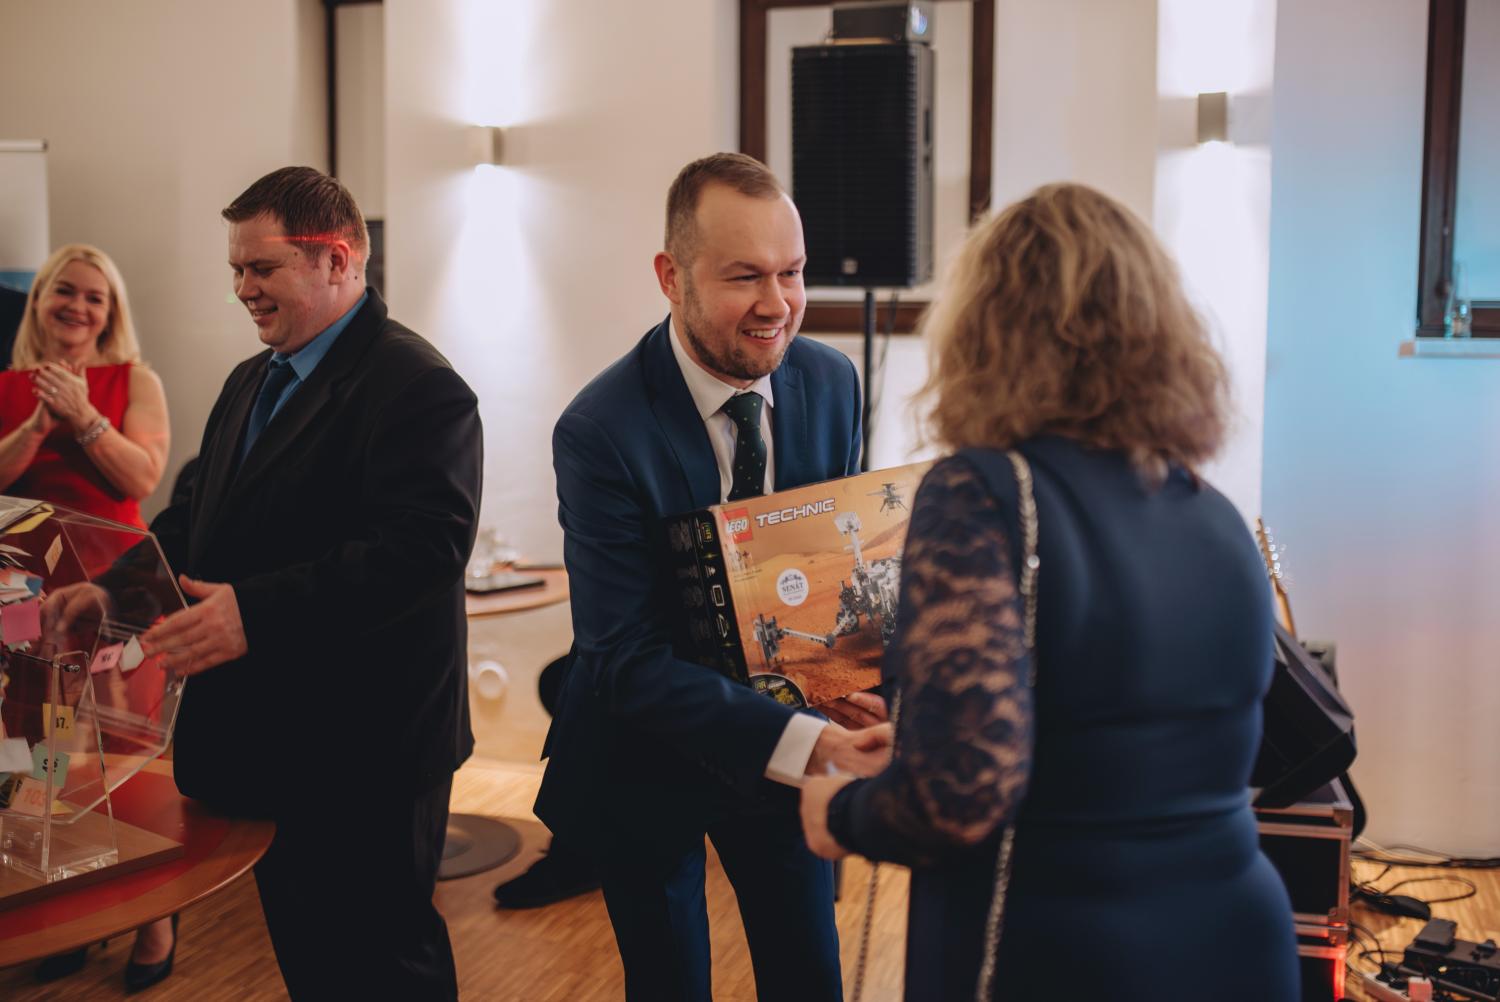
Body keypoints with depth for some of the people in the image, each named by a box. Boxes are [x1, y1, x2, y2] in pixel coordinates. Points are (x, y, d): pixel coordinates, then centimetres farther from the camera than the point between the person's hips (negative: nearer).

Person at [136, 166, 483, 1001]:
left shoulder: (416, 387, -17)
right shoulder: (250, 385, 15)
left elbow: (423, 548, -29)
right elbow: (200, 517, 21)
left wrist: (255, 610, -33)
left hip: (362, 758, -9)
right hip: (266, 742, 9)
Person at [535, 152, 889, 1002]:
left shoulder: (831, 381, -9)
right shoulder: (601, 432, -25)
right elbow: (627, 664, -26)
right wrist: (802, 743, -37)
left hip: (790, 753, 4)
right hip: (649, 768, -4)